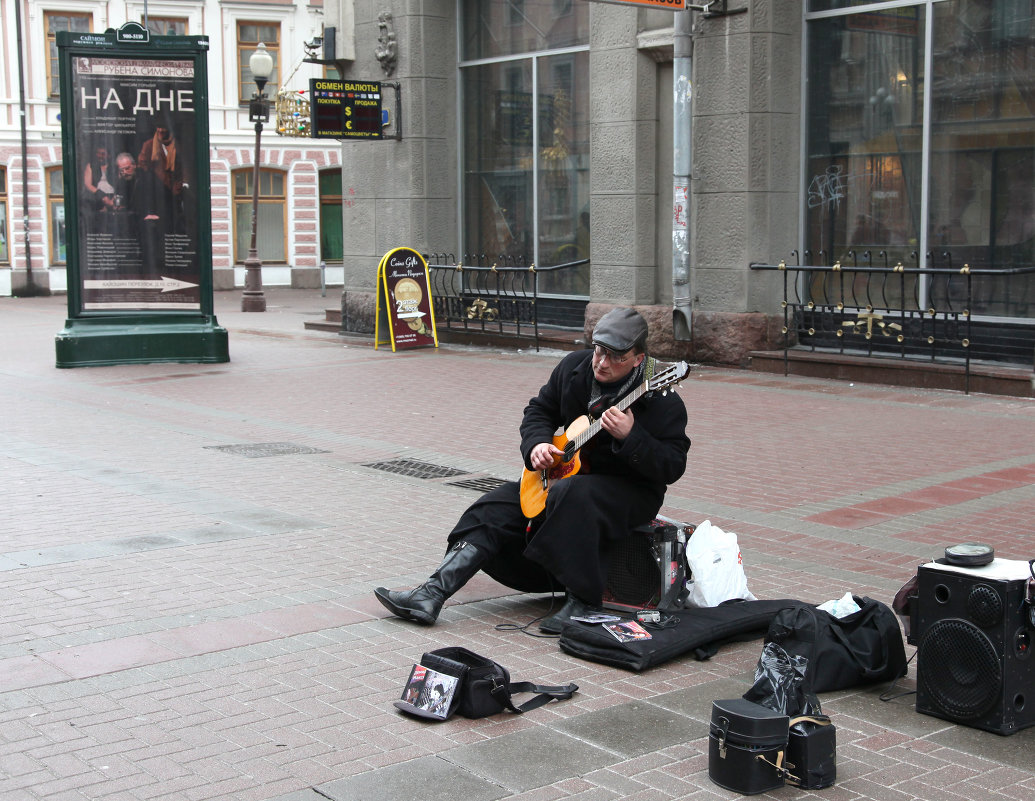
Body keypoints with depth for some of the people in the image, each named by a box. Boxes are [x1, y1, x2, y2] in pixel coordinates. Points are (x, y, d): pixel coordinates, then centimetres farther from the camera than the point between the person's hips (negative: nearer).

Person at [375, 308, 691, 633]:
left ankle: (583, 603, -27)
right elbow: (539, 410, 14)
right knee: (496, 508, -8)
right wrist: (537, 444, -7)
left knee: (572, 497, -38)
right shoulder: (574, 367, 0)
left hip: (630, 489, -6)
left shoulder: (661, 400, -18)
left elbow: (672, 467, -21)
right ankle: (431, 594, -13)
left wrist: (630, 437, -36)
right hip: (565, 471, 7)